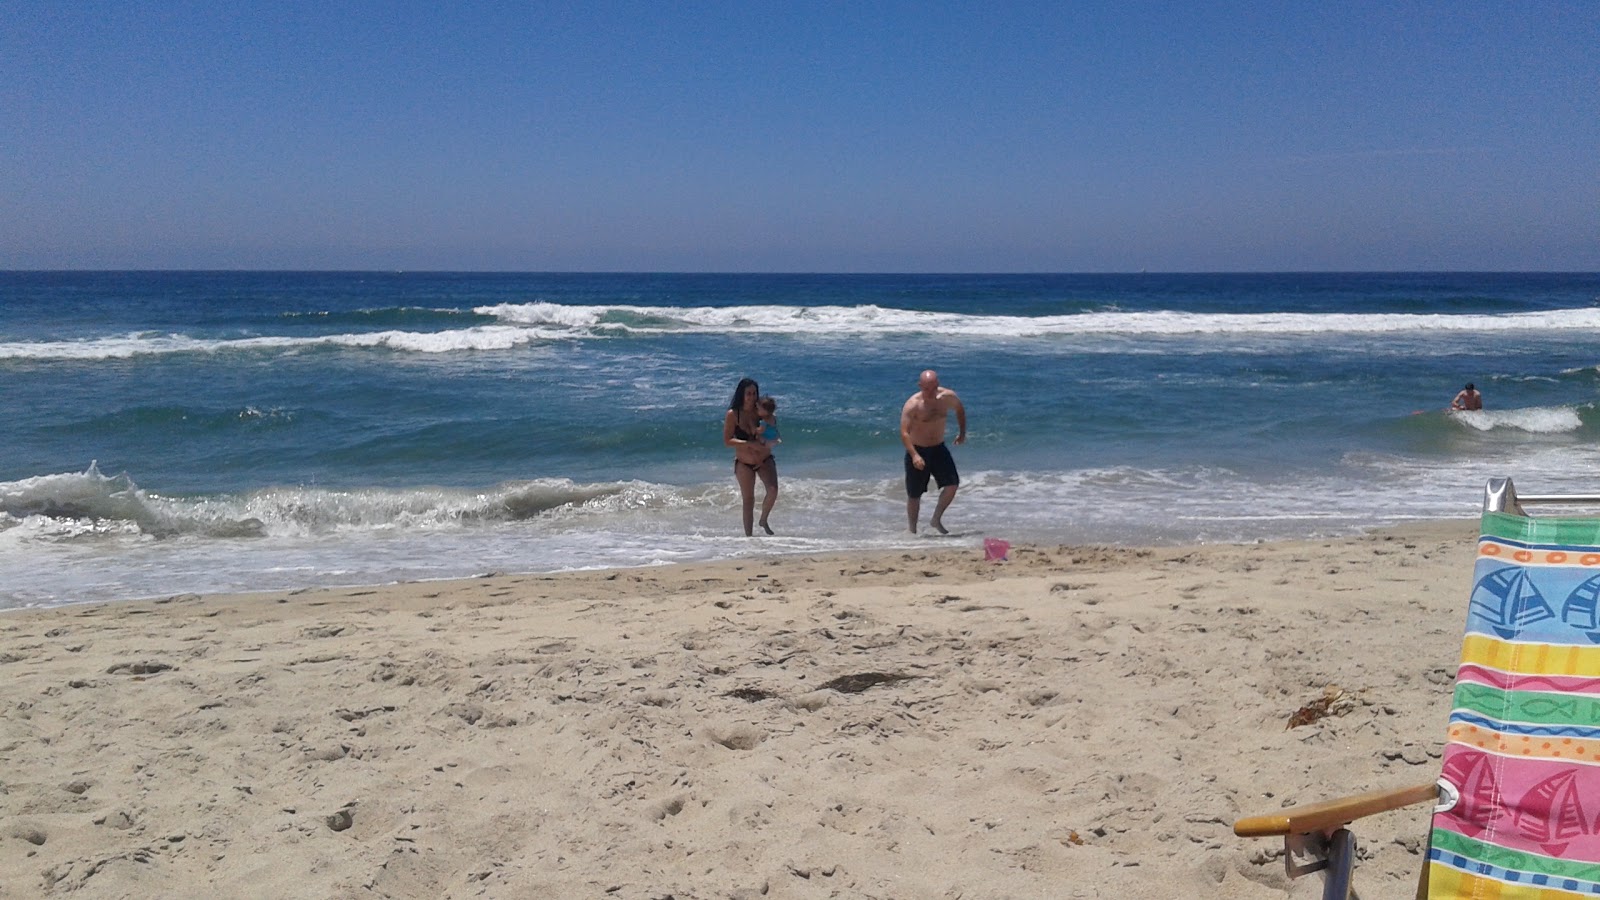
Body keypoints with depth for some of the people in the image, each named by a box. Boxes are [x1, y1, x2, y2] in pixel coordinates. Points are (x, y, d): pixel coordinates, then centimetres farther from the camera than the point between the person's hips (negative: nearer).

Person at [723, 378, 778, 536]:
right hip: (744, 463, -1)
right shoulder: (733, 414, -10)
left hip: (765, 460, 1)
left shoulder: (761, 411, -6)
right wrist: (750, 444, -26)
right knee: (748, 499, 4)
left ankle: (764, 520, 9)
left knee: (773, 490, -18)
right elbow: (727, 441, -14)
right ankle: (748, 534, 15)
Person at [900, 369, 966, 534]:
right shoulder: (912, 405, -21)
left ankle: (936, 519, 9)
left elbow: (960, 410, 16)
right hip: (917, 451, -4)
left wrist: (962, 433, 13)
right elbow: (904, 433, -29)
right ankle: (913, 530, 21)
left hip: (938, 448, 4)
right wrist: (914, 455, -41)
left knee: (952, 484, -11)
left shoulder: (948, 397, -8)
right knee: (914, 495, 4)